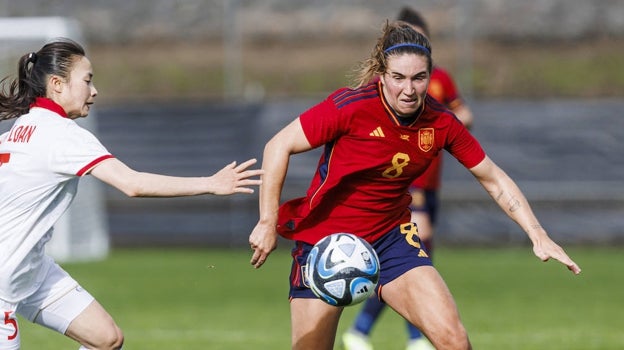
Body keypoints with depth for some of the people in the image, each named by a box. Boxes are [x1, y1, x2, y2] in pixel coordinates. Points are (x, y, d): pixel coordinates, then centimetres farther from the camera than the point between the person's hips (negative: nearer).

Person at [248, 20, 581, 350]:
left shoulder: (441, 123, -9)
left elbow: (493, 179, 2)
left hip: (391, 235, 3)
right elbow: (279, 146, -15)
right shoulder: (351, 106, -22)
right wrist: (267, 223, -18)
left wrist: (538, 235, -6)